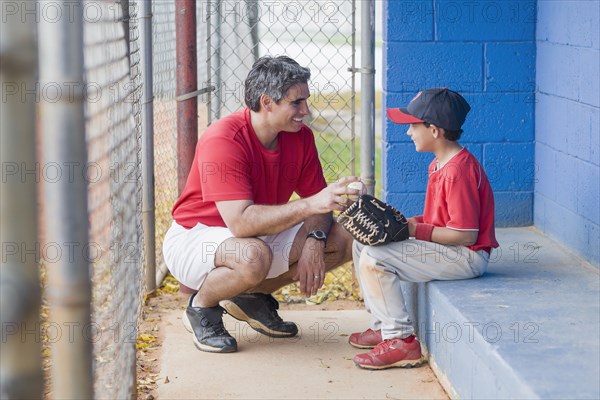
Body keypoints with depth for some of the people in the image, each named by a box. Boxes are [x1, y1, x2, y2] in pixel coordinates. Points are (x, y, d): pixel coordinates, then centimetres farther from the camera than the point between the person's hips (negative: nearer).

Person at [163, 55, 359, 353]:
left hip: (261, 234, 7)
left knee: (343, 240, -7)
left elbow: (317, 202, 1)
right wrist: (312, 204, -42)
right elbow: (241, 222, -37)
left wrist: (314, 241, -22)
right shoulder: (222, 140, -28)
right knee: (254, 256, -40)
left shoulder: (300, 136, -6)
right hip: (194, 238, -7)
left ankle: (253, 295, 7)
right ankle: (201, 307, -8)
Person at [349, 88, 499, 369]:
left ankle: (401, 341, -16)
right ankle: (383, 326, 13)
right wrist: (411, 222, 2)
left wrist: (415, 230, -18)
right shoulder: (439, 164, 12)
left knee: (374, 257, -22)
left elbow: (466, 234, -23)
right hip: (449, 250, 11)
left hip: (468, 257, -11)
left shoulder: (458, 170, -22)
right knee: (361, 244, 10)